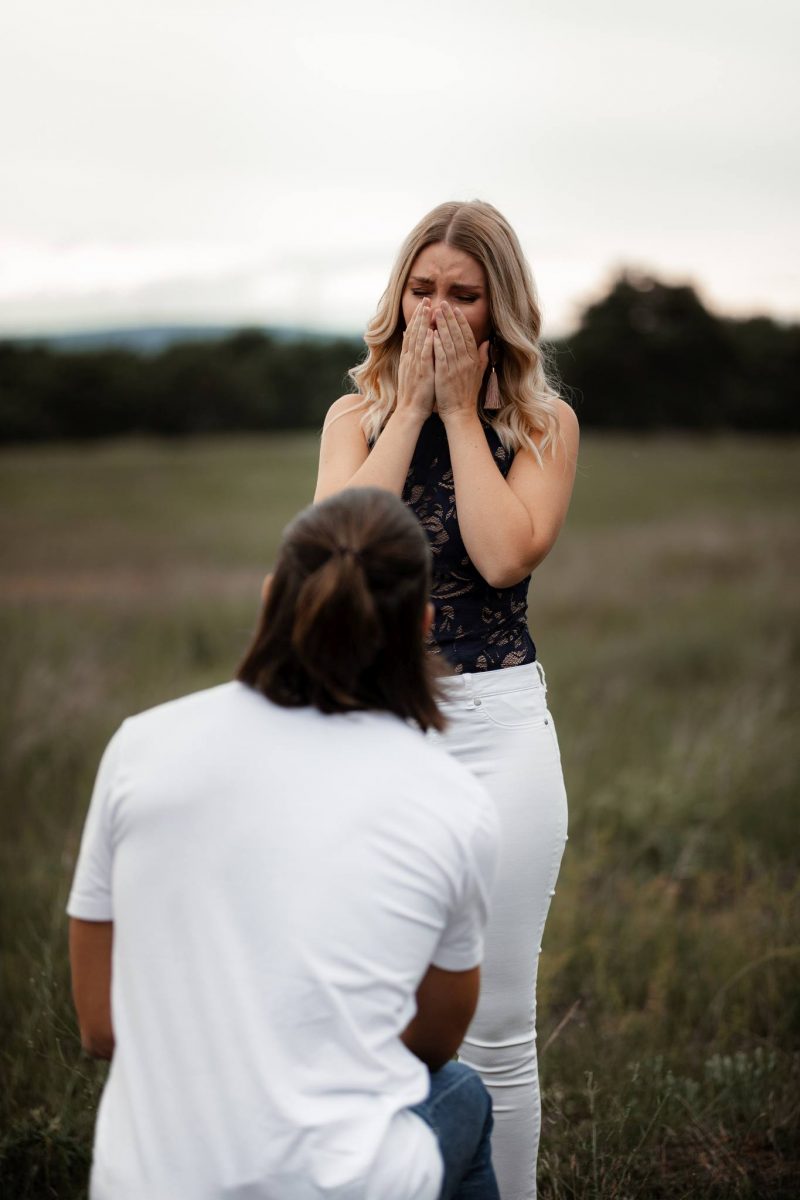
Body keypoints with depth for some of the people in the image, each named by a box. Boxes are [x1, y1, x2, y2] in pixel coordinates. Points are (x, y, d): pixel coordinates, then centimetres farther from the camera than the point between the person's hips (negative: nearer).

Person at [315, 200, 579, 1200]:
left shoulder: (545, 424, 3)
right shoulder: (357, 416, 9)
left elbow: (506, 556, -14)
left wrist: (462, 410, -8)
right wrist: (411, 406, -7)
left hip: (497, 724, -2)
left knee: (494, 1024, 4)